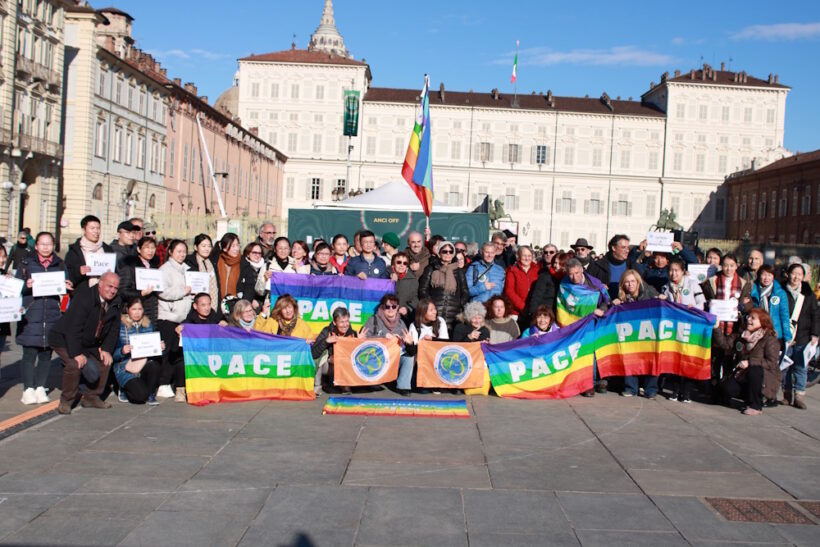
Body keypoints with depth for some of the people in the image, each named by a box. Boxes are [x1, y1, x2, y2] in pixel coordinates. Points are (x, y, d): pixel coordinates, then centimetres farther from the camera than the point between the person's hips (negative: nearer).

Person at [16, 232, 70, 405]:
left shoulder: (60, 264, 12)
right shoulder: (26, 264, 5)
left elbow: (65, 287, 16)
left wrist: (68, 287, -6)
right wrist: (26, 286, -15)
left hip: (52, 315, 2)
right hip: (30, 315, -2)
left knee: (46, 354, 5)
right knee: (29, 353, -4)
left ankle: (40, 388, 15)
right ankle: (28, 389, 4)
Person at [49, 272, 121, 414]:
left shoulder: (115, 303, -6)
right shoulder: (84, 297, -28)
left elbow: (114, 329, 2)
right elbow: (74, 327, -30)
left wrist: (106, 349, -9)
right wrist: (77, 353, -31)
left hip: (90, 343, 8)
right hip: (64, 339, -7)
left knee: (105, 361, 0)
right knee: (74, 364, -26)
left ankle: (91, 397, 13)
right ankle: (66, 401, -6)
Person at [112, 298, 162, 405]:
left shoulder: (148, 325, 8)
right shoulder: (120, 325, -5)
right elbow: (113, 354, -6)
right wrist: (122, 351, -27)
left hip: (144, 365, 4)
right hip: (125, 369, -4)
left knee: (154, 365, -33)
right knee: (141, 397, -24)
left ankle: (150, 395, -6)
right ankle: (124, 391, 12)